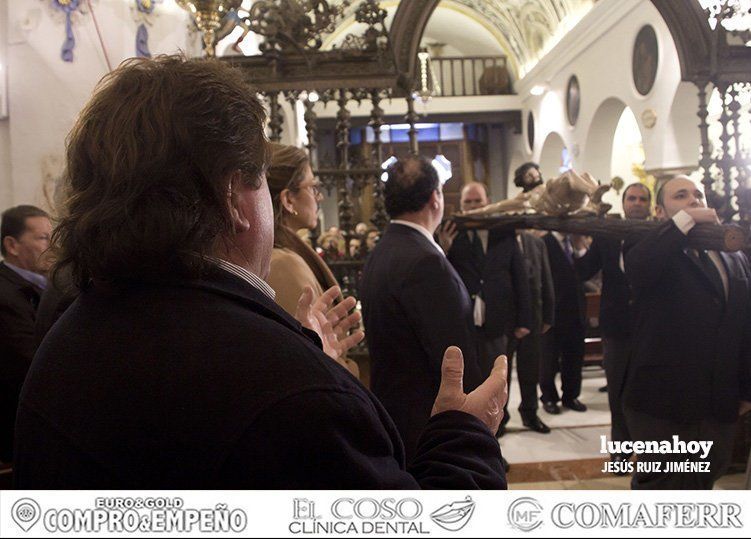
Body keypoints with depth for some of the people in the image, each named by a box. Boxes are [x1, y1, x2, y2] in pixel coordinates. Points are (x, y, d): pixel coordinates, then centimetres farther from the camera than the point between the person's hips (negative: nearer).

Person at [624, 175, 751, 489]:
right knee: (662, 485, 3)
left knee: (703, 481, 16)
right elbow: (636, 267, -30)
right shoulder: (652, 249, -4)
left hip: (720, 405, 6)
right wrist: (686, 220, -22)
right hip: (664, 405, -6)